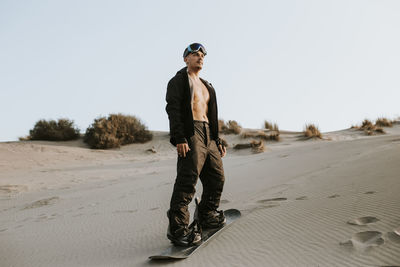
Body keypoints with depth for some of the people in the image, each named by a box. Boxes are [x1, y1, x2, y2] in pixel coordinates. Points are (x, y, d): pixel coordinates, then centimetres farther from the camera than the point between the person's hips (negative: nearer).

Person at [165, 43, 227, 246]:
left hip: (208, 135, 9)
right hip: (190, 134, -9)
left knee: (217, 177, 11)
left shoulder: (207, 86, 29)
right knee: (187, 180, -15)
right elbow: (173, 109, -9)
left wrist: (217, 141, 22)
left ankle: (207, 216, 26)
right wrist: (179, 138, -22)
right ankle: (177, 228, -12)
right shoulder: (178, 80, 4)